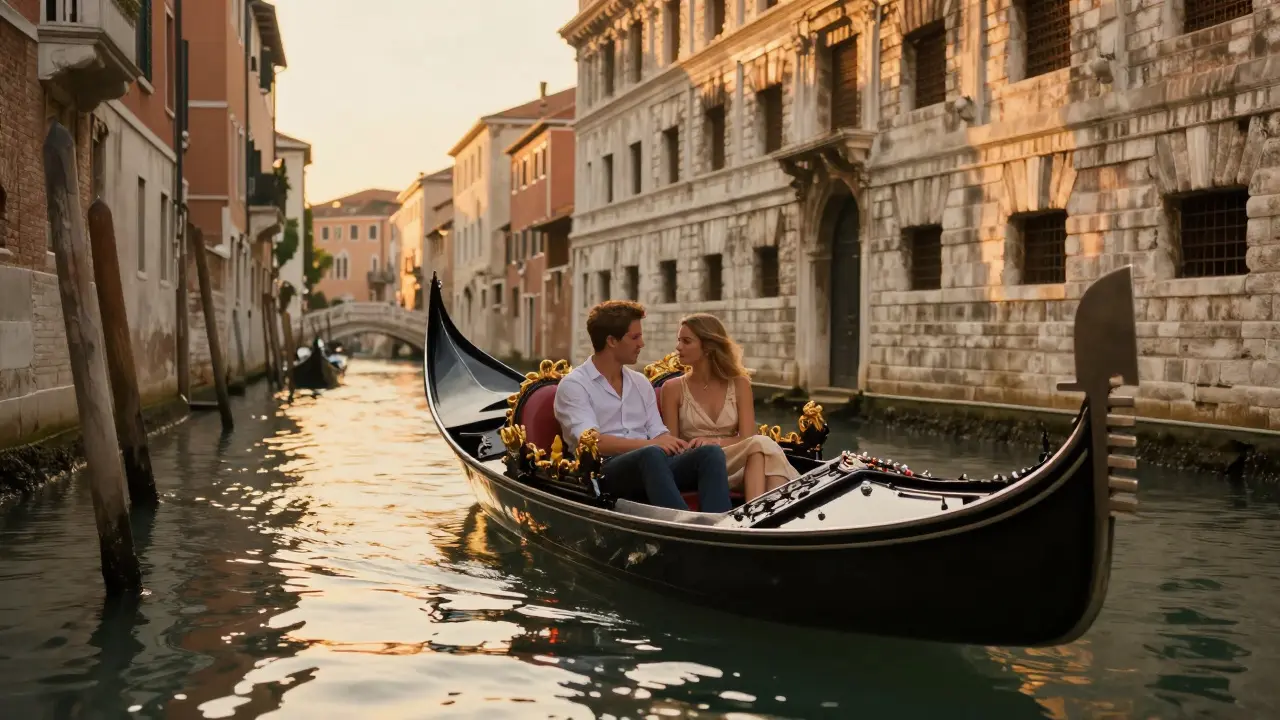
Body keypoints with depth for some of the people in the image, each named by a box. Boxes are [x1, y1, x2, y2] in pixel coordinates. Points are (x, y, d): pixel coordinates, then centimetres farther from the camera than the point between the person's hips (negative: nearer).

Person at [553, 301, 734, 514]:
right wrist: (648, 444, -23)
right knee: (652, 454, -38)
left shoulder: (640, 383, 24)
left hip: (650, 464, 6)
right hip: (605, 470, -6)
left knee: (711, 453, -23)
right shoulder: (574, 385, 3)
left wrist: (674, 444, -10)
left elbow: (658, 433, 15)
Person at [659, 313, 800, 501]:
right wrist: (697, 447, -18)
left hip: (735, 463, 3)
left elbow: (747, 439, 2)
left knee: (761, 445, -35)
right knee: (761, 444, -32)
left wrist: (716, 441, -18)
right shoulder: (673, 388, 9)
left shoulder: (739, 384, 13)